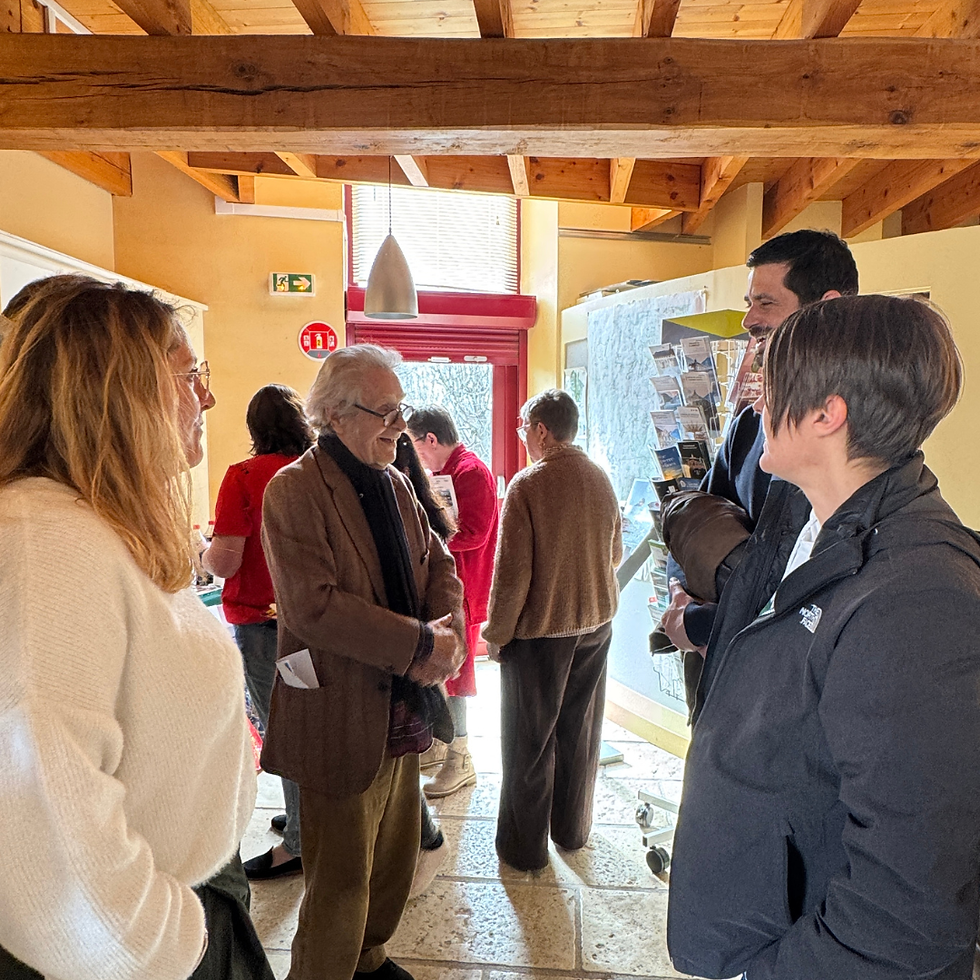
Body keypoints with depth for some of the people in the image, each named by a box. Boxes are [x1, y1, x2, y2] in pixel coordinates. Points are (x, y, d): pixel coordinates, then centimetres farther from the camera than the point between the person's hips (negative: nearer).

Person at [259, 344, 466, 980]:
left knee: (396, 859, 24)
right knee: (341, 880, 9)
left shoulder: (395, 485, 9)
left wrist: (449, 631, -12)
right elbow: (314, 606, -25)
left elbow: (440, 563, 8)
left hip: (403, 708, 8)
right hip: (342, 719, -7)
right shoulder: (294, 491, -16)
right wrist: (421, 644, -24)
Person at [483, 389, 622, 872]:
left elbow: (512, 573, -19)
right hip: (596, 623, 6)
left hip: (539, 630, -6)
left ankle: (524, 846, 24)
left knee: (528, 741, 10)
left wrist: (496, 634, -7)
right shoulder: (601, 479, 0)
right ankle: (572, 828, 37)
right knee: (579, 732, 20)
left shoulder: (526, 485, -18)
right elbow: (615, 554, 11)